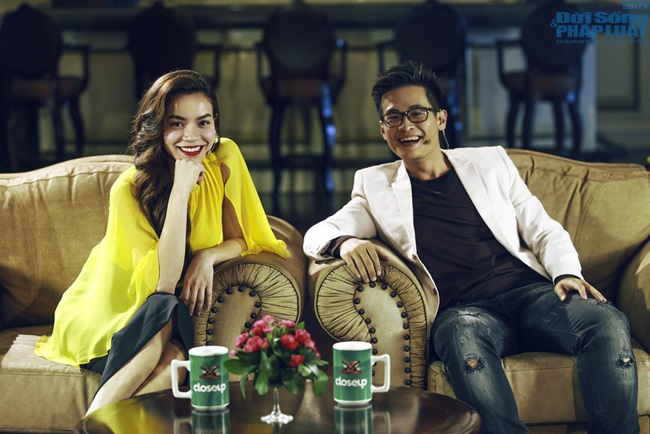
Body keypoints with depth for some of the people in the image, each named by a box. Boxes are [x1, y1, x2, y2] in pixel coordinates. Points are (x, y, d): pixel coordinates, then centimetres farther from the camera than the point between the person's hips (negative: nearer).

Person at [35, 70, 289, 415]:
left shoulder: (225, 158, -9)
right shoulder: (129, 190, -21)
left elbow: (242, 239, 0)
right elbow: (162, 283, -28)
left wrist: (209, 256, -24)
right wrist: (180, 189, -32)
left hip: (181, 312, 3)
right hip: (110, 314, -2)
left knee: (175, 356, -33)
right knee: (164, 327, -36)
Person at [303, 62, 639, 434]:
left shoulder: (490, 162, 20)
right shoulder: (376, 185, 17)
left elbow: (544, 230, 18)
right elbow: (317, 235, 8)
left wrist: (566, 273, -4)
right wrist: (345, 242, -17)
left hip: (529, 291, 2)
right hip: (462, 310, -2)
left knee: (610, 323, -29)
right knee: (464, 337, -40)